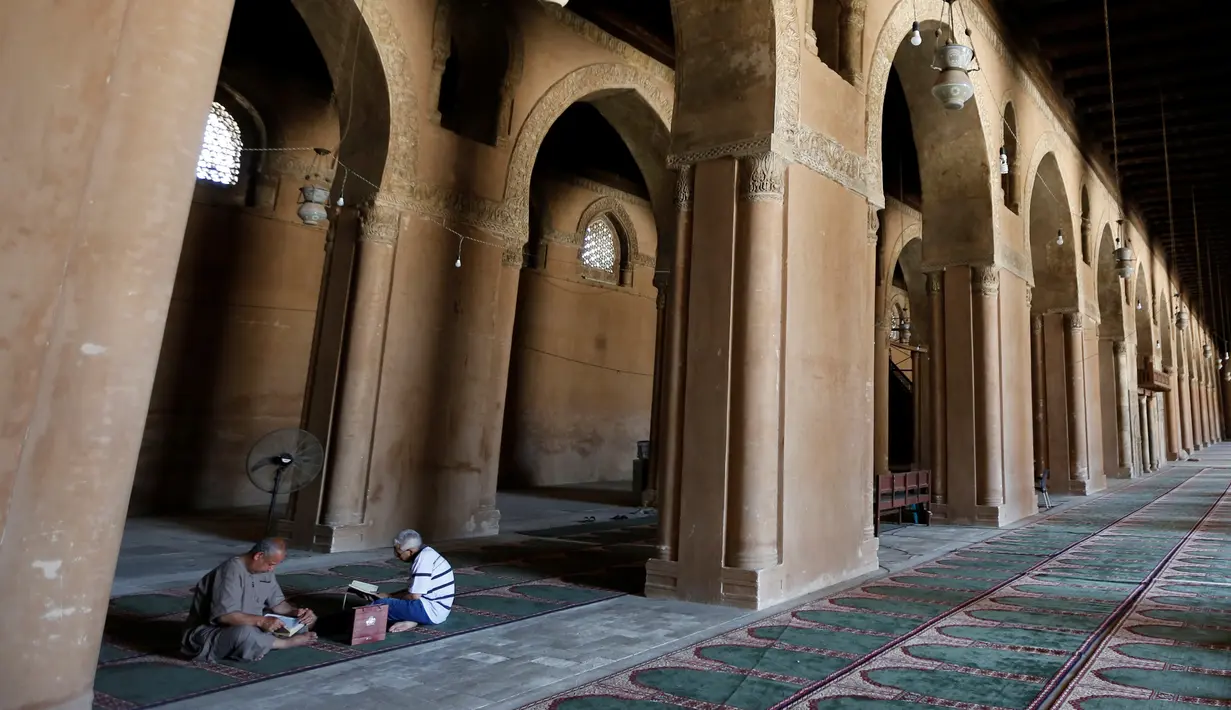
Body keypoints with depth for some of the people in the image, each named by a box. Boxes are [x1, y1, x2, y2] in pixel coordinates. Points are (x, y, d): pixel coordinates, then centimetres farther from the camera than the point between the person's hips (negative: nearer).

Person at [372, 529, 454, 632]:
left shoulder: (423, 559, -19)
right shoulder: (425, 554, 11)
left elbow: (414, 595, -18)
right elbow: (413, 590, 18)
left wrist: (389, 596, -3)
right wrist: (389, 596, 8)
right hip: (438, 609, 10)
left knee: (379, 604, -11)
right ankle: (410, 619, 1)